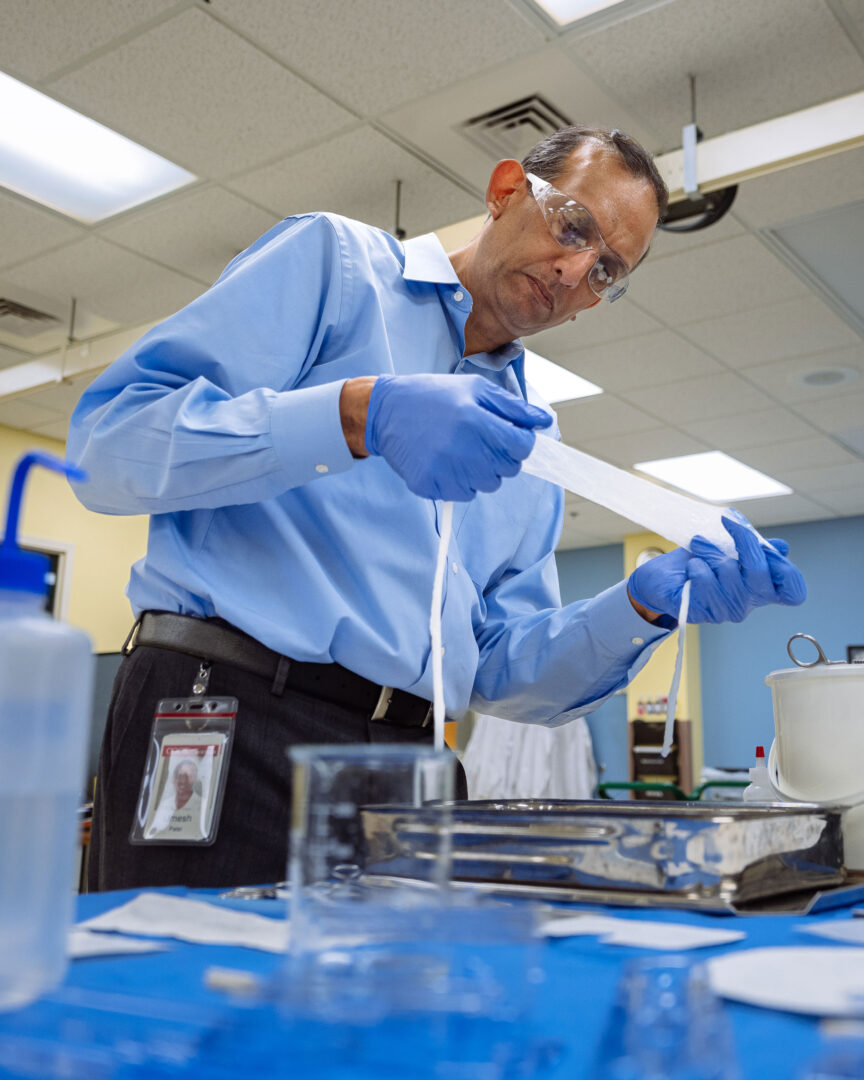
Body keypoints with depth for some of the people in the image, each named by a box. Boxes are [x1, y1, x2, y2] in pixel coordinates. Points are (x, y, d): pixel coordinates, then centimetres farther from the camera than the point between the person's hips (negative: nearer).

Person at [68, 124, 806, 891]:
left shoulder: (530, 436, 18)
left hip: (401, 761, 6)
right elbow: (108, 441, -9)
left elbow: (495, 672, 15)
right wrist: (360, 413, -21)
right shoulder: (334, 260, 3)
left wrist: (649, 604, -2)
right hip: (227, 714, -5)